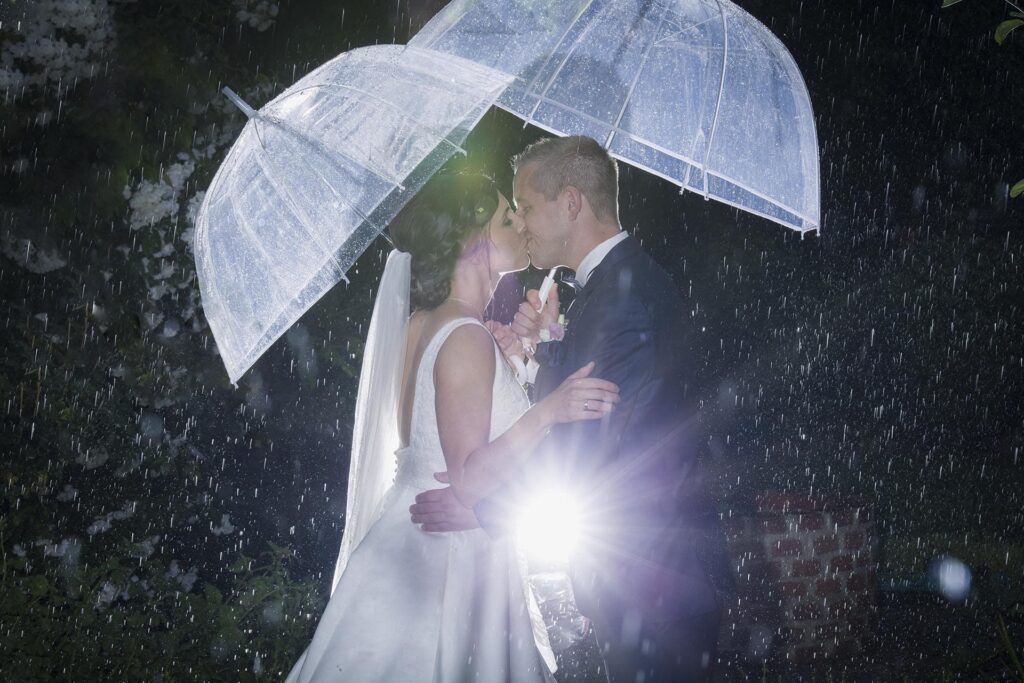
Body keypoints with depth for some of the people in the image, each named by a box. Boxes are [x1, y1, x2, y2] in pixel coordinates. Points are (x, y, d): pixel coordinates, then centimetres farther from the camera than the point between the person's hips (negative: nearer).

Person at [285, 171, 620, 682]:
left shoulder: (426, 324, 10)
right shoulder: (467, 338, -17)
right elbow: (470, 480, -21)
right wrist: (548, 412, -31)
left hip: (421, 548, 9)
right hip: (451, 561, -9)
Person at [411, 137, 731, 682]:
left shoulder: (629, 288, -19)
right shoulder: (608, 284, 14)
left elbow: (605, 446, -22)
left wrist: (483, 507, -14)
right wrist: (547, 346, -3)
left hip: (654, 578, -10)